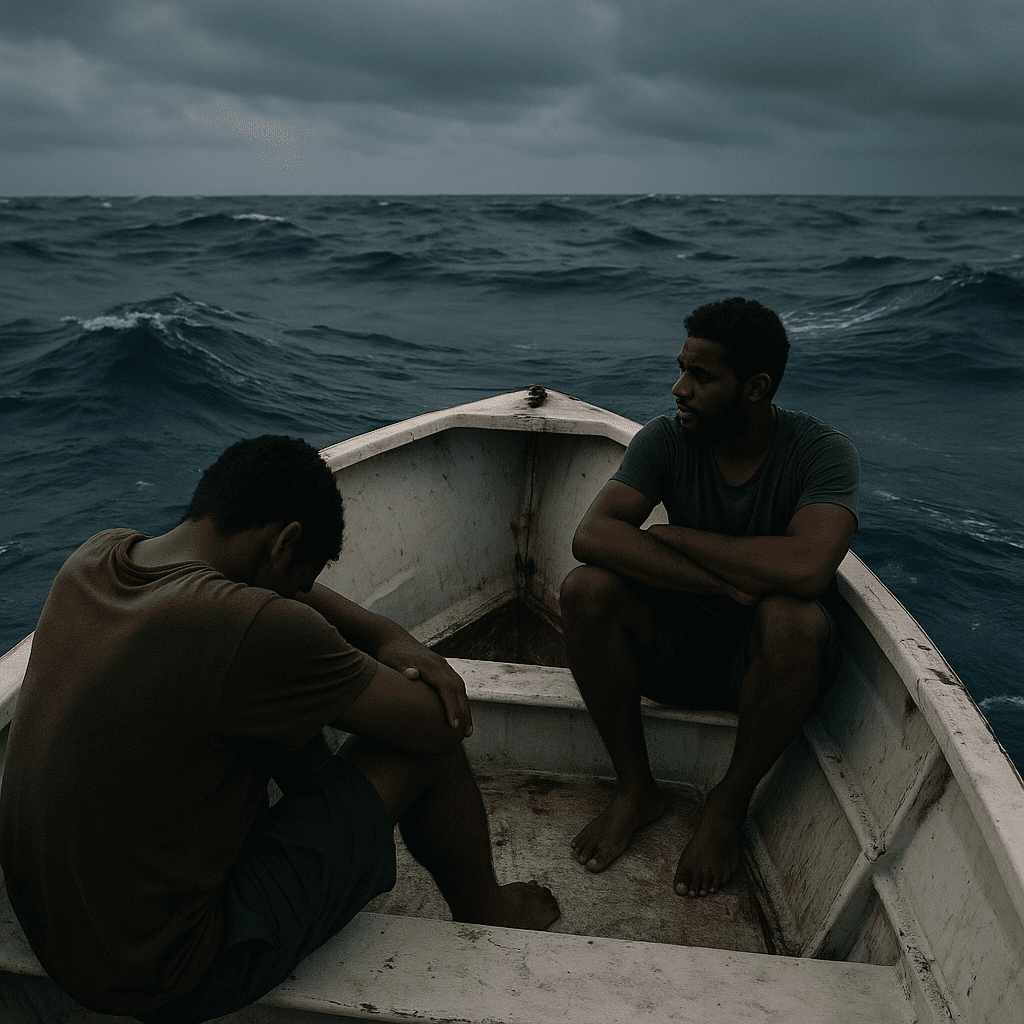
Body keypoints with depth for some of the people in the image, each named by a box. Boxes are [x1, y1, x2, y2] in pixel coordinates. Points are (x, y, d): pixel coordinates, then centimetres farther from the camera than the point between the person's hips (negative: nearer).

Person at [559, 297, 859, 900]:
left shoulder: (824, 452, -16)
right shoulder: (668, 438, -9)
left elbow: (806, 568, -35)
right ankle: (635, 789, -5)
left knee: (793, 618, -36)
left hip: (769, 663, -2)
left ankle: (729, 806, -9)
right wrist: (728, 585, -32)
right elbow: (592, 536, -24)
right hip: (677, 646, 2)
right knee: (588, 588, -24)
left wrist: (677, 536, -24)